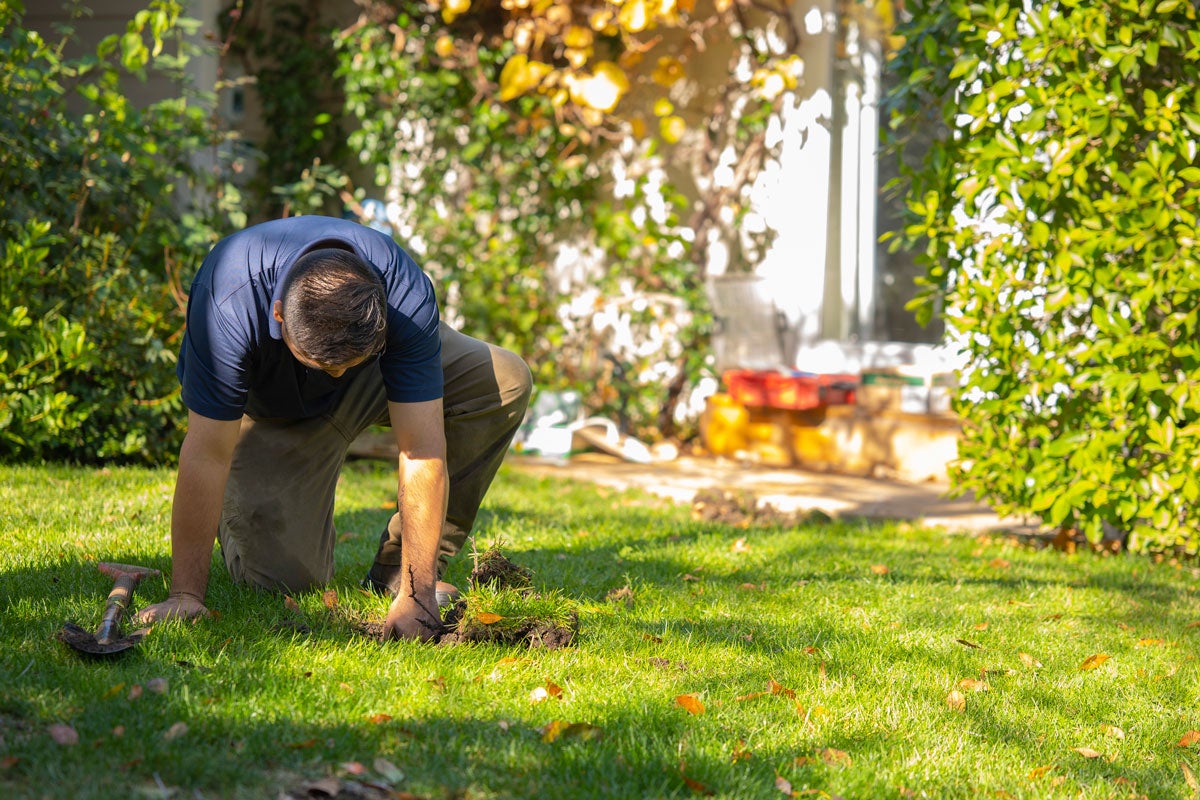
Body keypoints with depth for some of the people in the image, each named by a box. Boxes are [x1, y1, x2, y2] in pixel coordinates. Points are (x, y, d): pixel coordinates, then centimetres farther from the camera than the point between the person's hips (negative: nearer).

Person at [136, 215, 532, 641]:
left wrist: (416, 594, -38)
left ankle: (397, 570, -8)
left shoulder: (408, 295, -36)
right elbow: (207, 455, -37)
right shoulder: (229, 302, -41)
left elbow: (422, 450, -34)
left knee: (505, 381, -22)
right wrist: (185, 593, -37)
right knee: (286, 573, -19)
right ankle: (237, 508, 18)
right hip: (266, 408, -2)